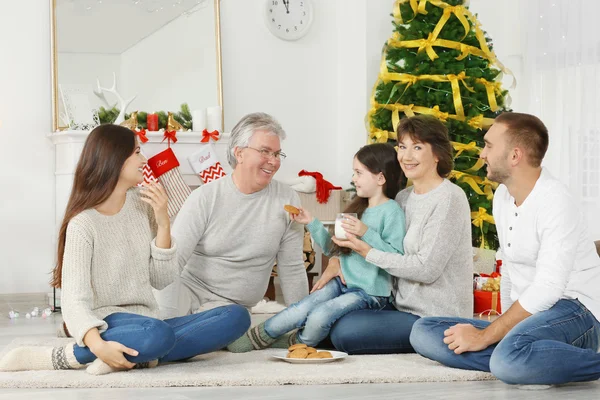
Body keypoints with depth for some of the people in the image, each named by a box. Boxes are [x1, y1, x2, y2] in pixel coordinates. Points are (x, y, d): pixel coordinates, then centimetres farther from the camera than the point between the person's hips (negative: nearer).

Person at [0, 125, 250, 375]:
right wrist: (98, 345, -36)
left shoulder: (143, 205, 7)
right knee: (157, 334, -40)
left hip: (146, 323, 6)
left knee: (236, 317, -16)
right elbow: (74, 299, -18)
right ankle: (62, 357, -23)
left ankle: (134, 355, -26)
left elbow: (161, 280, 7)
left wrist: (163, 224, -6)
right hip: (107, 322, -6)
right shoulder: (83, 223, -9)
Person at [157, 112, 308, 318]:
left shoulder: (287, 200, -3)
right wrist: (169, 319, -25)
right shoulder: (205, 197, -8)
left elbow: (292, 269, 4)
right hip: (189, 289, -2)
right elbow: (173, 259, -13)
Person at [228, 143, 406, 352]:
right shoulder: (357, 208, 15)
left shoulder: (392, 211, -11)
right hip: (343, 281, 7)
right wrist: (312, 223, 11)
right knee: (302, 309, -17)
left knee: (319, 316, -26)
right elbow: (332, 248, 21)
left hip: (370, 292, -7)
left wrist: (366, 233, -27)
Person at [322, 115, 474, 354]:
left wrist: (367, 252, -15)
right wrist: (339, 260, -4)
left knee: (345, 332, -18)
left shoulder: (449, 198, -14)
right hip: (403, 306, 8)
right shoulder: (403, 198, 11)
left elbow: (426, 269, -20)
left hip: (435, 317, -8)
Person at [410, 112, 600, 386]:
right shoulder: (503, 196, 10)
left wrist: (486, 336, -21)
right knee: (423, 333, -7)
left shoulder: (555, 202, -17)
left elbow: (547, 289, -24)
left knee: (510, 359, -40)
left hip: (573, 314, -9)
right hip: (524, 316, 9)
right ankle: (530, 365, -16)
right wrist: (506, 326, 11)